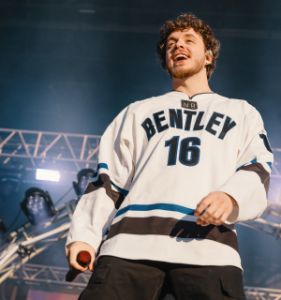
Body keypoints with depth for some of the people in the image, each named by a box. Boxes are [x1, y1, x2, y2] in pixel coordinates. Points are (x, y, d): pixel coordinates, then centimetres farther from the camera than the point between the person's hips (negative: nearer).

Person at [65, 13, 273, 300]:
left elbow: (257, 170, 12)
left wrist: (231, 196, -12)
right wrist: (84, 234, 6)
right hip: (133, 240, 1)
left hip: (208, 244, -1)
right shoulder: (138, 112, 32)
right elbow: (109, 179, 22)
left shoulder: (241, 112, 29)